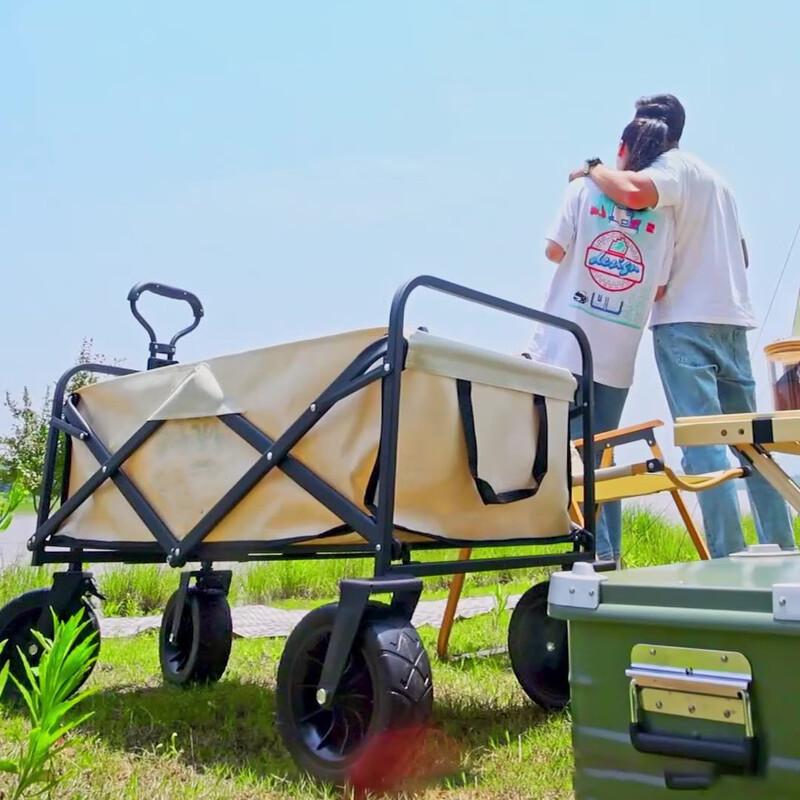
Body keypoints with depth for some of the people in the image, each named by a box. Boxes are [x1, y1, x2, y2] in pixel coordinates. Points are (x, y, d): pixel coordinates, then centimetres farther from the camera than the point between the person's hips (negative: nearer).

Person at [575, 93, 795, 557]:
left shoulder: (672, 168, -2)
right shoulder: (716, 179, 23)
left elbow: (632, 192, -25)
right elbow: (743, 254, 26)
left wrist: (594, 170, -8)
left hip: (685, 322, -8)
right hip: (733, 319, 8)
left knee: (702, 441, -11)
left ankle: (729, 557, -13)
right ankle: (781, 549, 14)